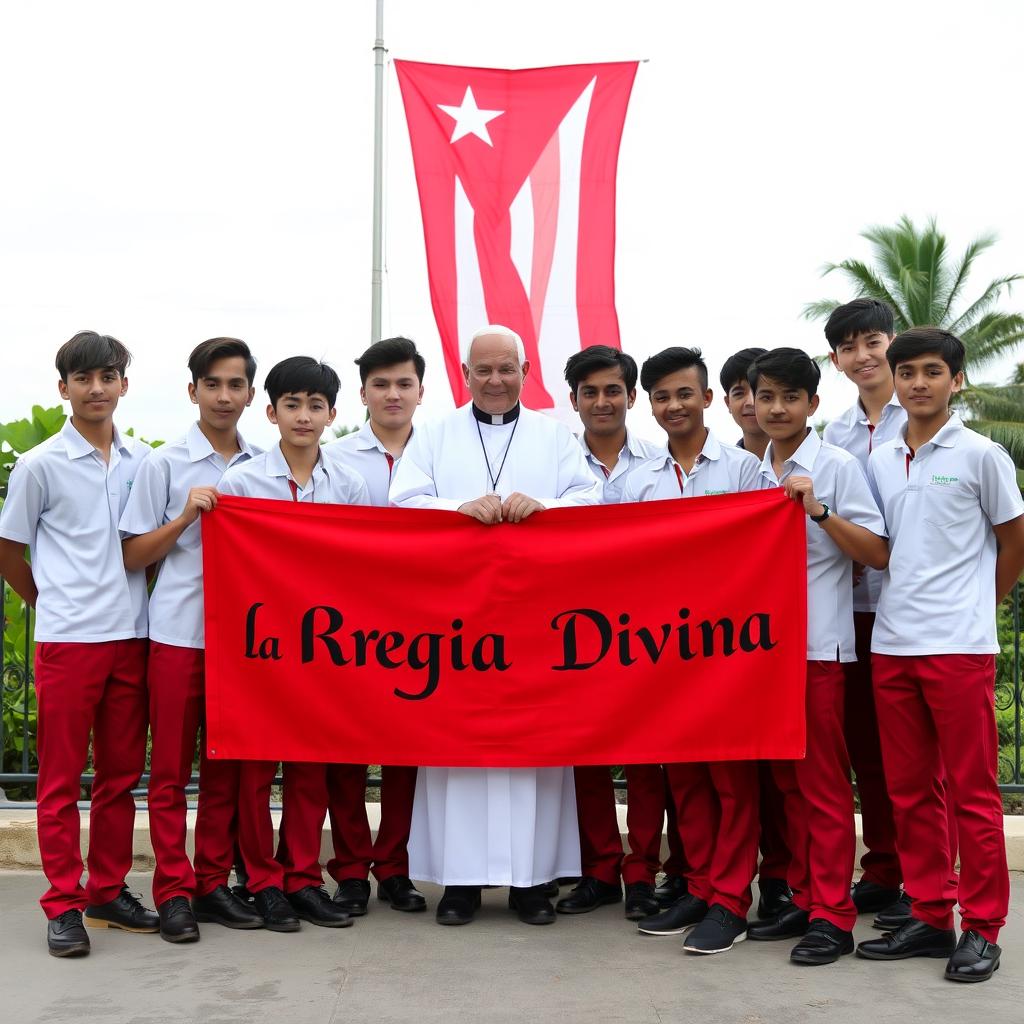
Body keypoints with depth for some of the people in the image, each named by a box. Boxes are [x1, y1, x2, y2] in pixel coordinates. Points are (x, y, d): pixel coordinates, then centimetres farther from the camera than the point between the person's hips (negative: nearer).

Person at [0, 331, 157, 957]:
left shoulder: (144, 461, 8)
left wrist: (131, 600, 9)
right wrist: (54, 605, 7)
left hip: (131, 636, 4)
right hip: (67, 641, -4)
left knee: (122, 774, 10)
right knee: (62, 778, 1)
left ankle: (108, 893, 21)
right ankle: (64, 905, 8)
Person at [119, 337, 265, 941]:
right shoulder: (164, 465, 1)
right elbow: (134, 556, 2)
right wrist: (185, 517, -11)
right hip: (178, 633, -3)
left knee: (228, 767, 8)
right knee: (171, 768, 1)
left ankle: (214, 884, 18)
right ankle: (174, 891, 9)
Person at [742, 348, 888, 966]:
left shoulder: (839, 467, -5)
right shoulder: (755, 473, 12)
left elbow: (878, 554, -10)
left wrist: (819, 511, -20)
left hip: (820, 646, -6)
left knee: (824, 782, -2)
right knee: (788, 780, 11)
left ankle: (833, 916, 4)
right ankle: (804, 899, 20)